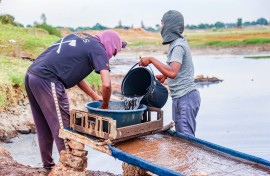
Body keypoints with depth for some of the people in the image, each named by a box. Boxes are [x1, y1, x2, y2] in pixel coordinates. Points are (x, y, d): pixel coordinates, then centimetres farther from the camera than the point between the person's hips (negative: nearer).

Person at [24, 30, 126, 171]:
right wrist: (104, 106, 7)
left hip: (31, 74, 9)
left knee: (44, 127, 19)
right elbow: (106, 85, -12)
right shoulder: (99, 49, -1)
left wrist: (95, 96, 27)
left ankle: (48, 165, 32)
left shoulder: (80, 37, 23)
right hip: (47, 80, -9)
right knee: (63, 128, 2)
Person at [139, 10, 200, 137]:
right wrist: (165, 75, 14)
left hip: (185, 98, -10)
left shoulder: (178, 46, -17)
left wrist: (152, 60, -25)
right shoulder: (177, 43, 14)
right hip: (180, 97, 10)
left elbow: (172, 73, -31)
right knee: (180, 135, 14)